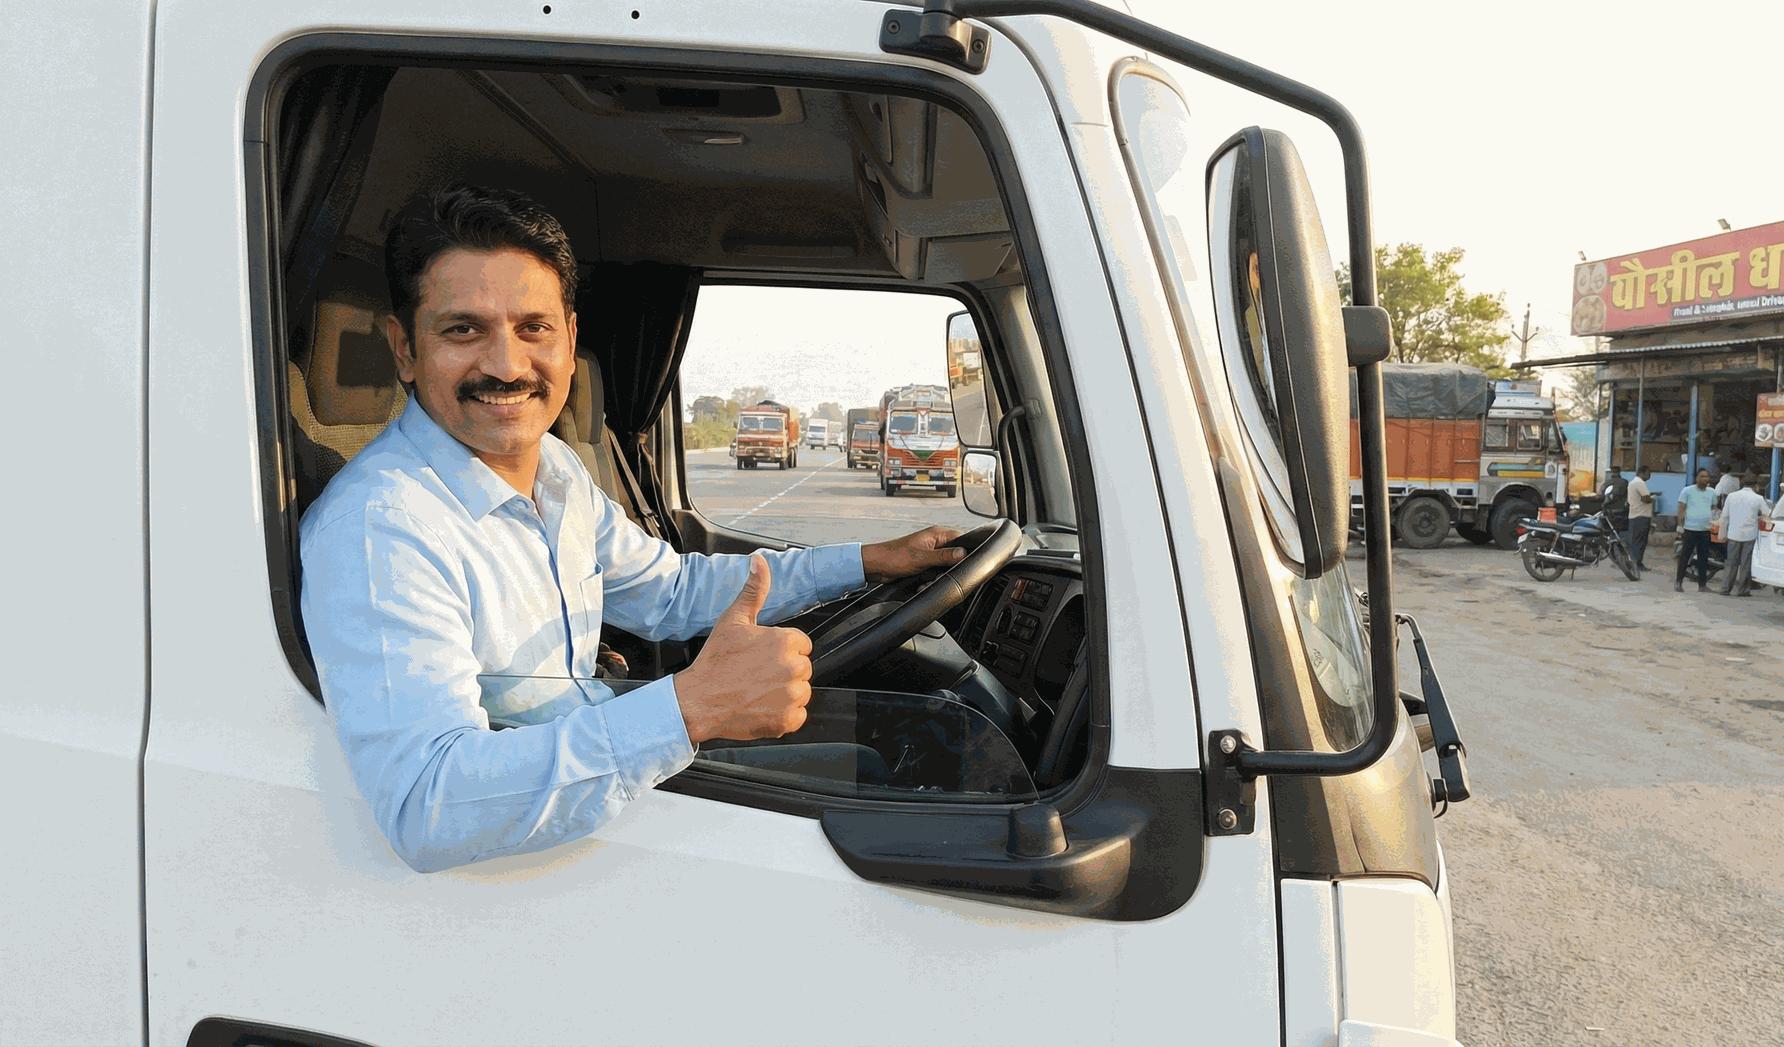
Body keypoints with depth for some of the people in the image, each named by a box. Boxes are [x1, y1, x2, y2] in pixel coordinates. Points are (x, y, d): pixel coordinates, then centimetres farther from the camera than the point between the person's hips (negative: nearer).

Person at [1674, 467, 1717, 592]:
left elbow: (1714, 509, 22)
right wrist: (1680, 526, -9)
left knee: (1703, 558, 8)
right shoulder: (1687, 491, -3)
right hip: (1690, 529, -5)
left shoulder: (1712, 493, 11)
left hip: (1705, 530, 5)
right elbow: (1681, 509, -4)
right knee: (1685, 556, -2)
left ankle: (1702, 584, 14)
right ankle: (1678, 581, 5)